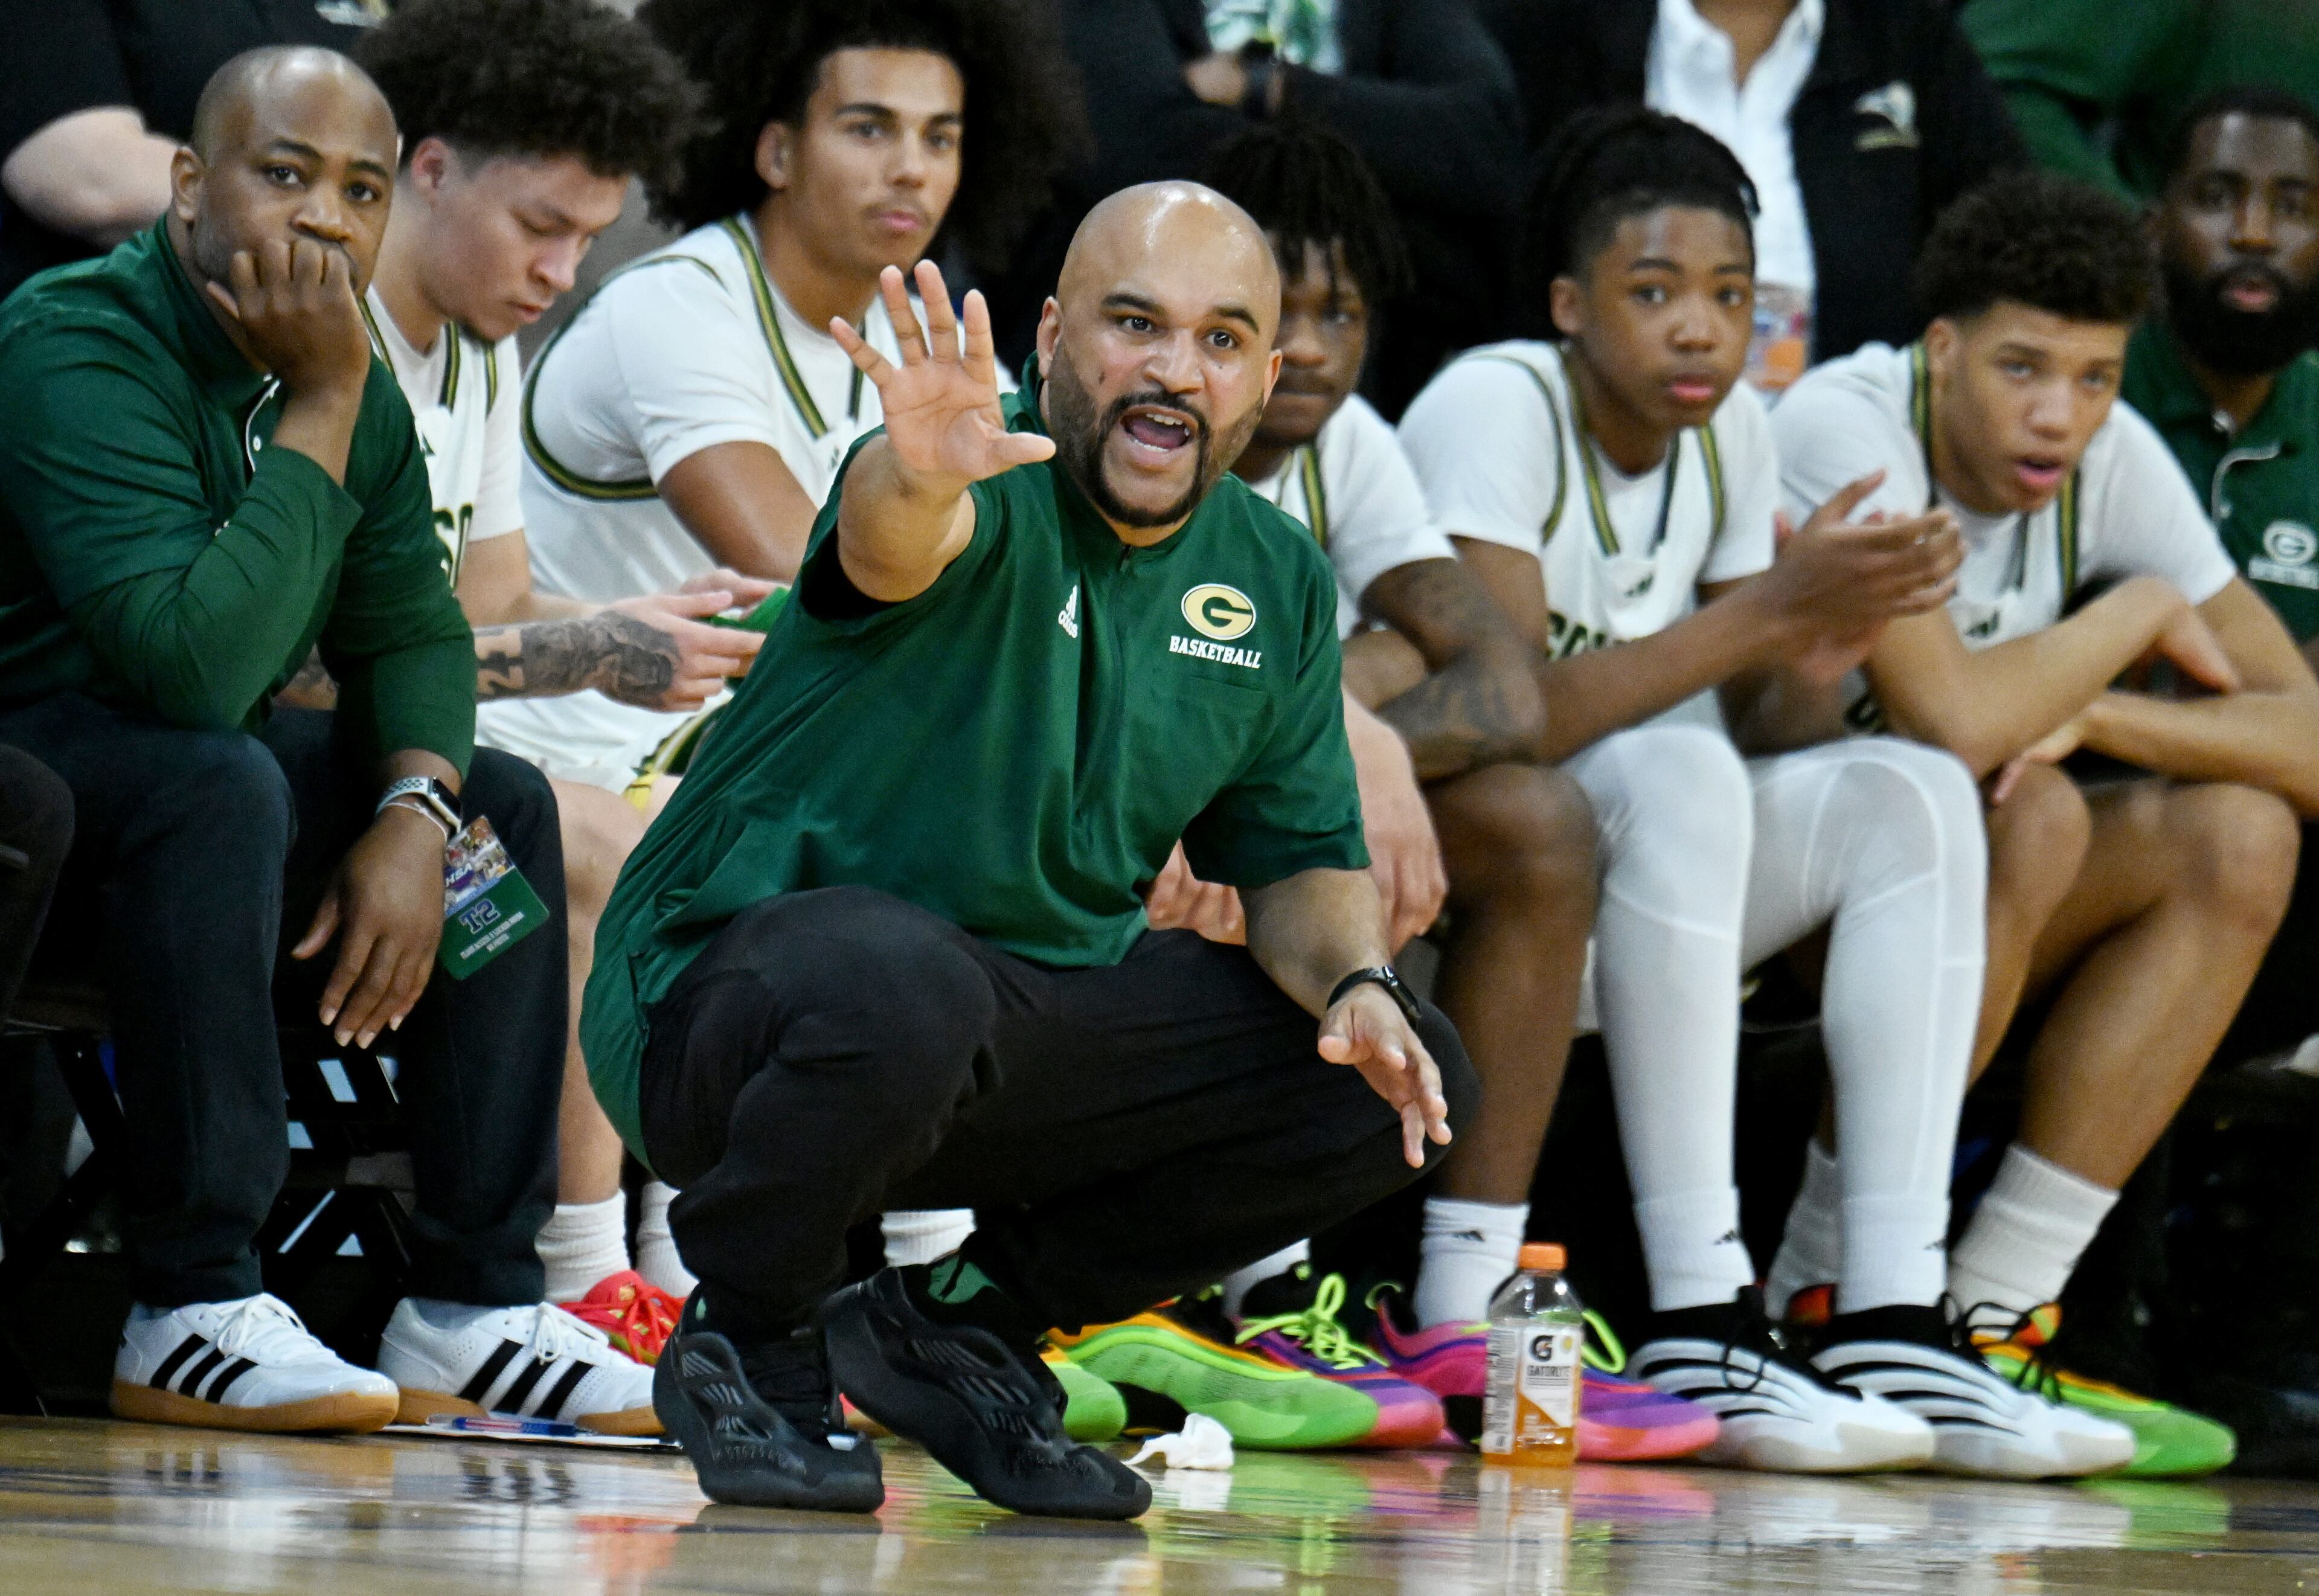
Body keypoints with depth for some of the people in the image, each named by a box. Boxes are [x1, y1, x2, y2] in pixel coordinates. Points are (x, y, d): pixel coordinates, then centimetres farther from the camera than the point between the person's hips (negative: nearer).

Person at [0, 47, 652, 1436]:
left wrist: (413, 813, -13)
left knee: (505, 803, 2)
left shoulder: (359, 386, 4)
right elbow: (196, 667, -34)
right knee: (219, 783, -35)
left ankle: (474, 1307, -2)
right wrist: (320, 416, -27)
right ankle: (192, 1319, -32)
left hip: (185, 769, 9)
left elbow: (413, 631, 7)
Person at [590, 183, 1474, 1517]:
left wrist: (1355, 983, -8)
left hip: (1028, 1038, 7)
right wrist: (918, 477, -65)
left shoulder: (1277, 581, 6)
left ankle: (965, 1323, 9)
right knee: (900, 984, -41)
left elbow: (1302, 857, 14)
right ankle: (748, 1344, -9)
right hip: (734, 993, -7)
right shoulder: (991, 484, -16)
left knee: (1400, 1081, -3)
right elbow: (888, 543, -40)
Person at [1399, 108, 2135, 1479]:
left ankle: (1896, 1332, -22)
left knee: (1914, 796, -11)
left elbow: (1771, 732, 5)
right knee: (1676, 773, -33)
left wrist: (1824, 650, -19)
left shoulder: (1733, 432, 6)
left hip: (1626, 915, 7)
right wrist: (1772, 608, -28)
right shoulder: (1494, 410, -16)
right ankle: (1701, 1332, -37)